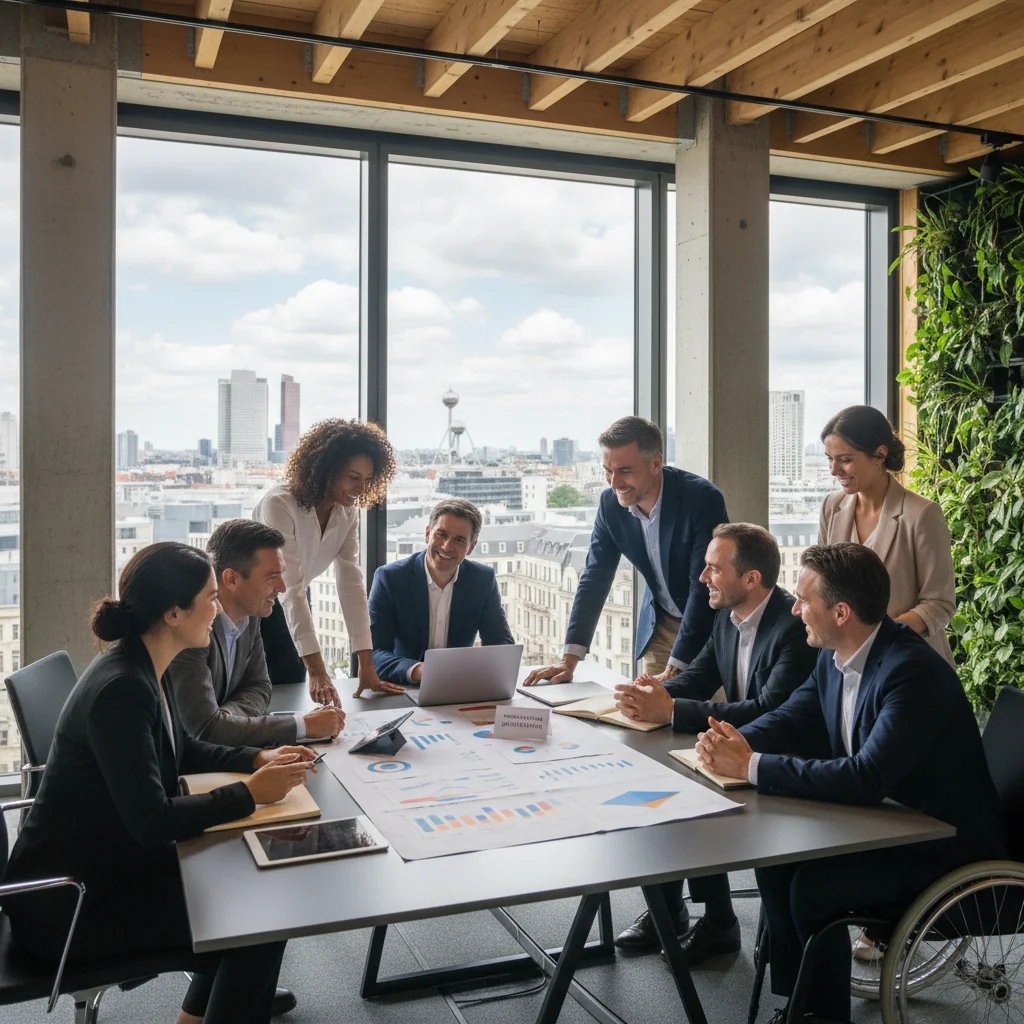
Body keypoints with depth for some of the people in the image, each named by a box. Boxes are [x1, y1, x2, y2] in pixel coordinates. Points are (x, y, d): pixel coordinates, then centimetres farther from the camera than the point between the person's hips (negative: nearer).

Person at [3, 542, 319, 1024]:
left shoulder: (143, 668, 1)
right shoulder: (121, 690, -29)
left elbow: (181, 749, 16)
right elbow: (151, 822, -30)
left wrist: (258, 758, 2)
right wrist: (251, 793, -20)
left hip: (112, 862, 9)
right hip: (65, 906, -9)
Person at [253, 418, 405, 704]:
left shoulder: (347, 511, -10)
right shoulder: (280, 504, -30)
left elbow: (351, 582, -14)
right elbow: (291, 588, -36)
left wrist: (366, 665, -21)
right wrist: (316, 670, -42)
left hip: (283, 613, 5)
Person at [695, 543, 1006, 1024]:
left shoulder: (914, 672, -28)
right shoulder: (834, 657, -2)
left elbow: (866, 779, -36)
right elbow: (790, 718, 7)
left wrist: (753, 765, -32)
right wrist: (737, 742, -15)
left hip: (941, 852, -8)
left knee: (813, 885, -23)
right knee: (774, 856, -5)